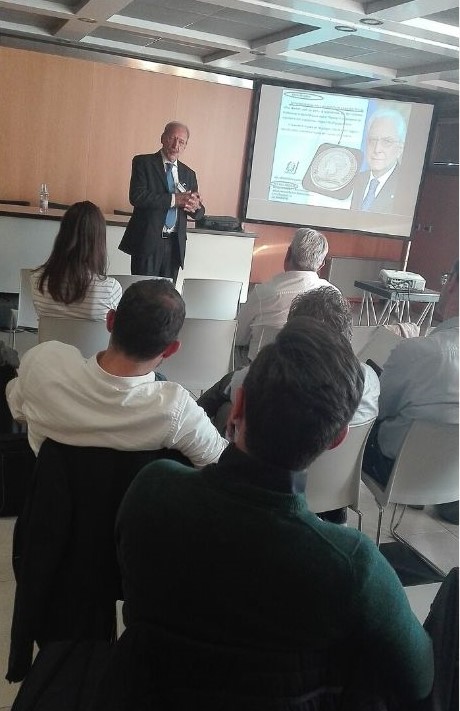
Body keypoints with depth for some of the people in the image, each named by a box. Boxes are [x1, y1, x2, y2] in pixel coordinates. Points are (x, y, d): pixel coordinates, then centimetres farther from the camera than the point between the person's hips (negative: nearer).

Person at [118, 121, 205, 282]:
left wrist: (195, 206, -11)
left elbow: (198, 213, 14)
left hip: (175, 245, 4)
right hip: (147, 242, -4)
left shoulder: (188, 174, 14)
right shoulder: (143, 162, 1)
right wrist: (174, 199, -18)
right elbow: (136, 196, -14)